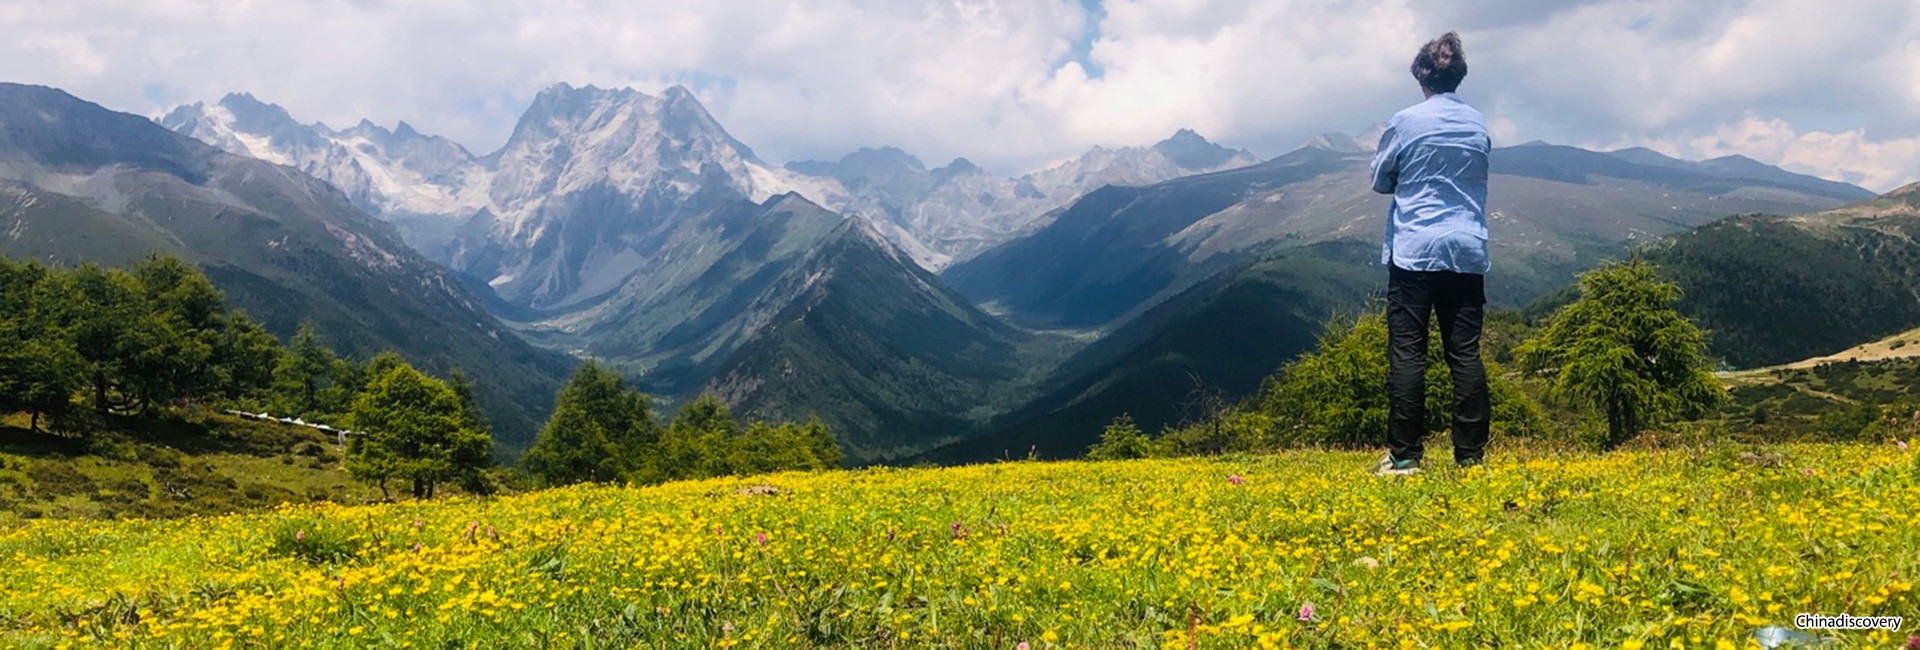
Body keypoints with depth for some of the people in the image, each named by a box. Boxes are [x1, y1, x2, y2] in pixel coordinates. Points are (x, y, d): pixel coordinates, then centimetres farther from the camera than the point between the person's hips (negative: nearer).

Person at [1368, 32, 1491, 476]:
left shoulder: (1407, 122, -5)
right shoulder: (1479, 125, 9)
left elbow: (1380, 181, 6)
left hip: (1415, 251, -4)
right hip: (1468, 252, 4)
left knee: (1407, 352, -2)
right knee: (1465, 353, 5)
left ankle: (1404, 455, -3)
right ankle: (1471, 454, 6)